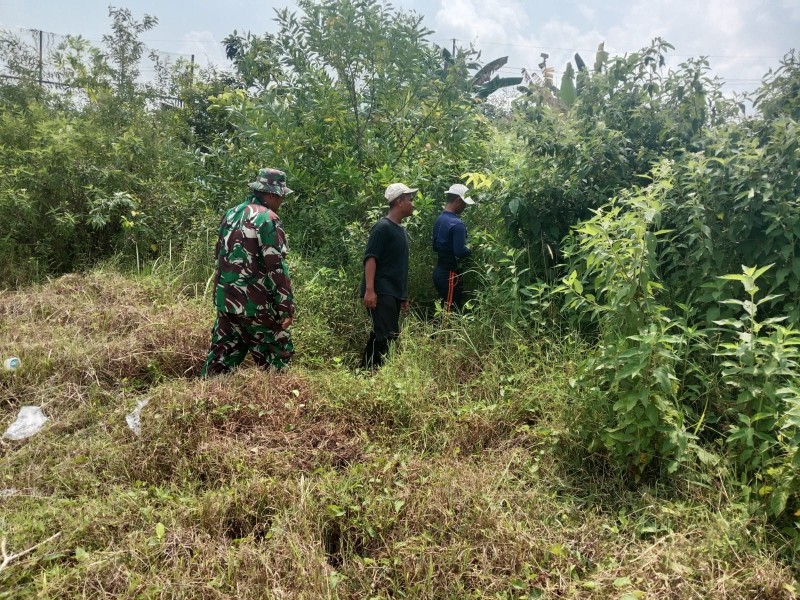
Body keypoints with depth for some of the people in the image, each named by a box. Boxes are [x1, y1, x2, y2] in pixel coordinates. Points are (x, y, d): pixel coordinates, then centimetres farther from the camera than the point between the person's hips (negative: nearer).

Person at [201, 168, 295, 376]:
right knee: (276, 359, 4)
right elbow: (276, 268, -17)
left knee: (222, 355, 15)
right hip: (255, 304, -8)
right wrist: (286, 307, -13)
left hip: (226, 300, 8)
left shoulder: (231, 214, 12)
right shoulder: (268, 219, -13)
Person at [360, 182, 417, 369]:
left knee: (381, 335, 10)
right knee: (387, 336, -14)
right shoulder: (382, 227, -9)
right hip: (381, 292, -9)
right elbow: (370, 258, -17)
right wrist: (369, 289, -26)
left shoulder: (400, 230, 18)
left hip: (394, 293, 9)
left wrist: (404, 295, 22)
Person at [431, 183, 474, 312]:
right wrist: (471, 250, -5)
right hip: (450, 274, -9)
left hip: (440, 271, 9)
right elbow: (460, 252, -24)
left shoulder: (439, 219, 10)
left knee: (443, 310, 15)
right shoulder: (457, 224, -19)